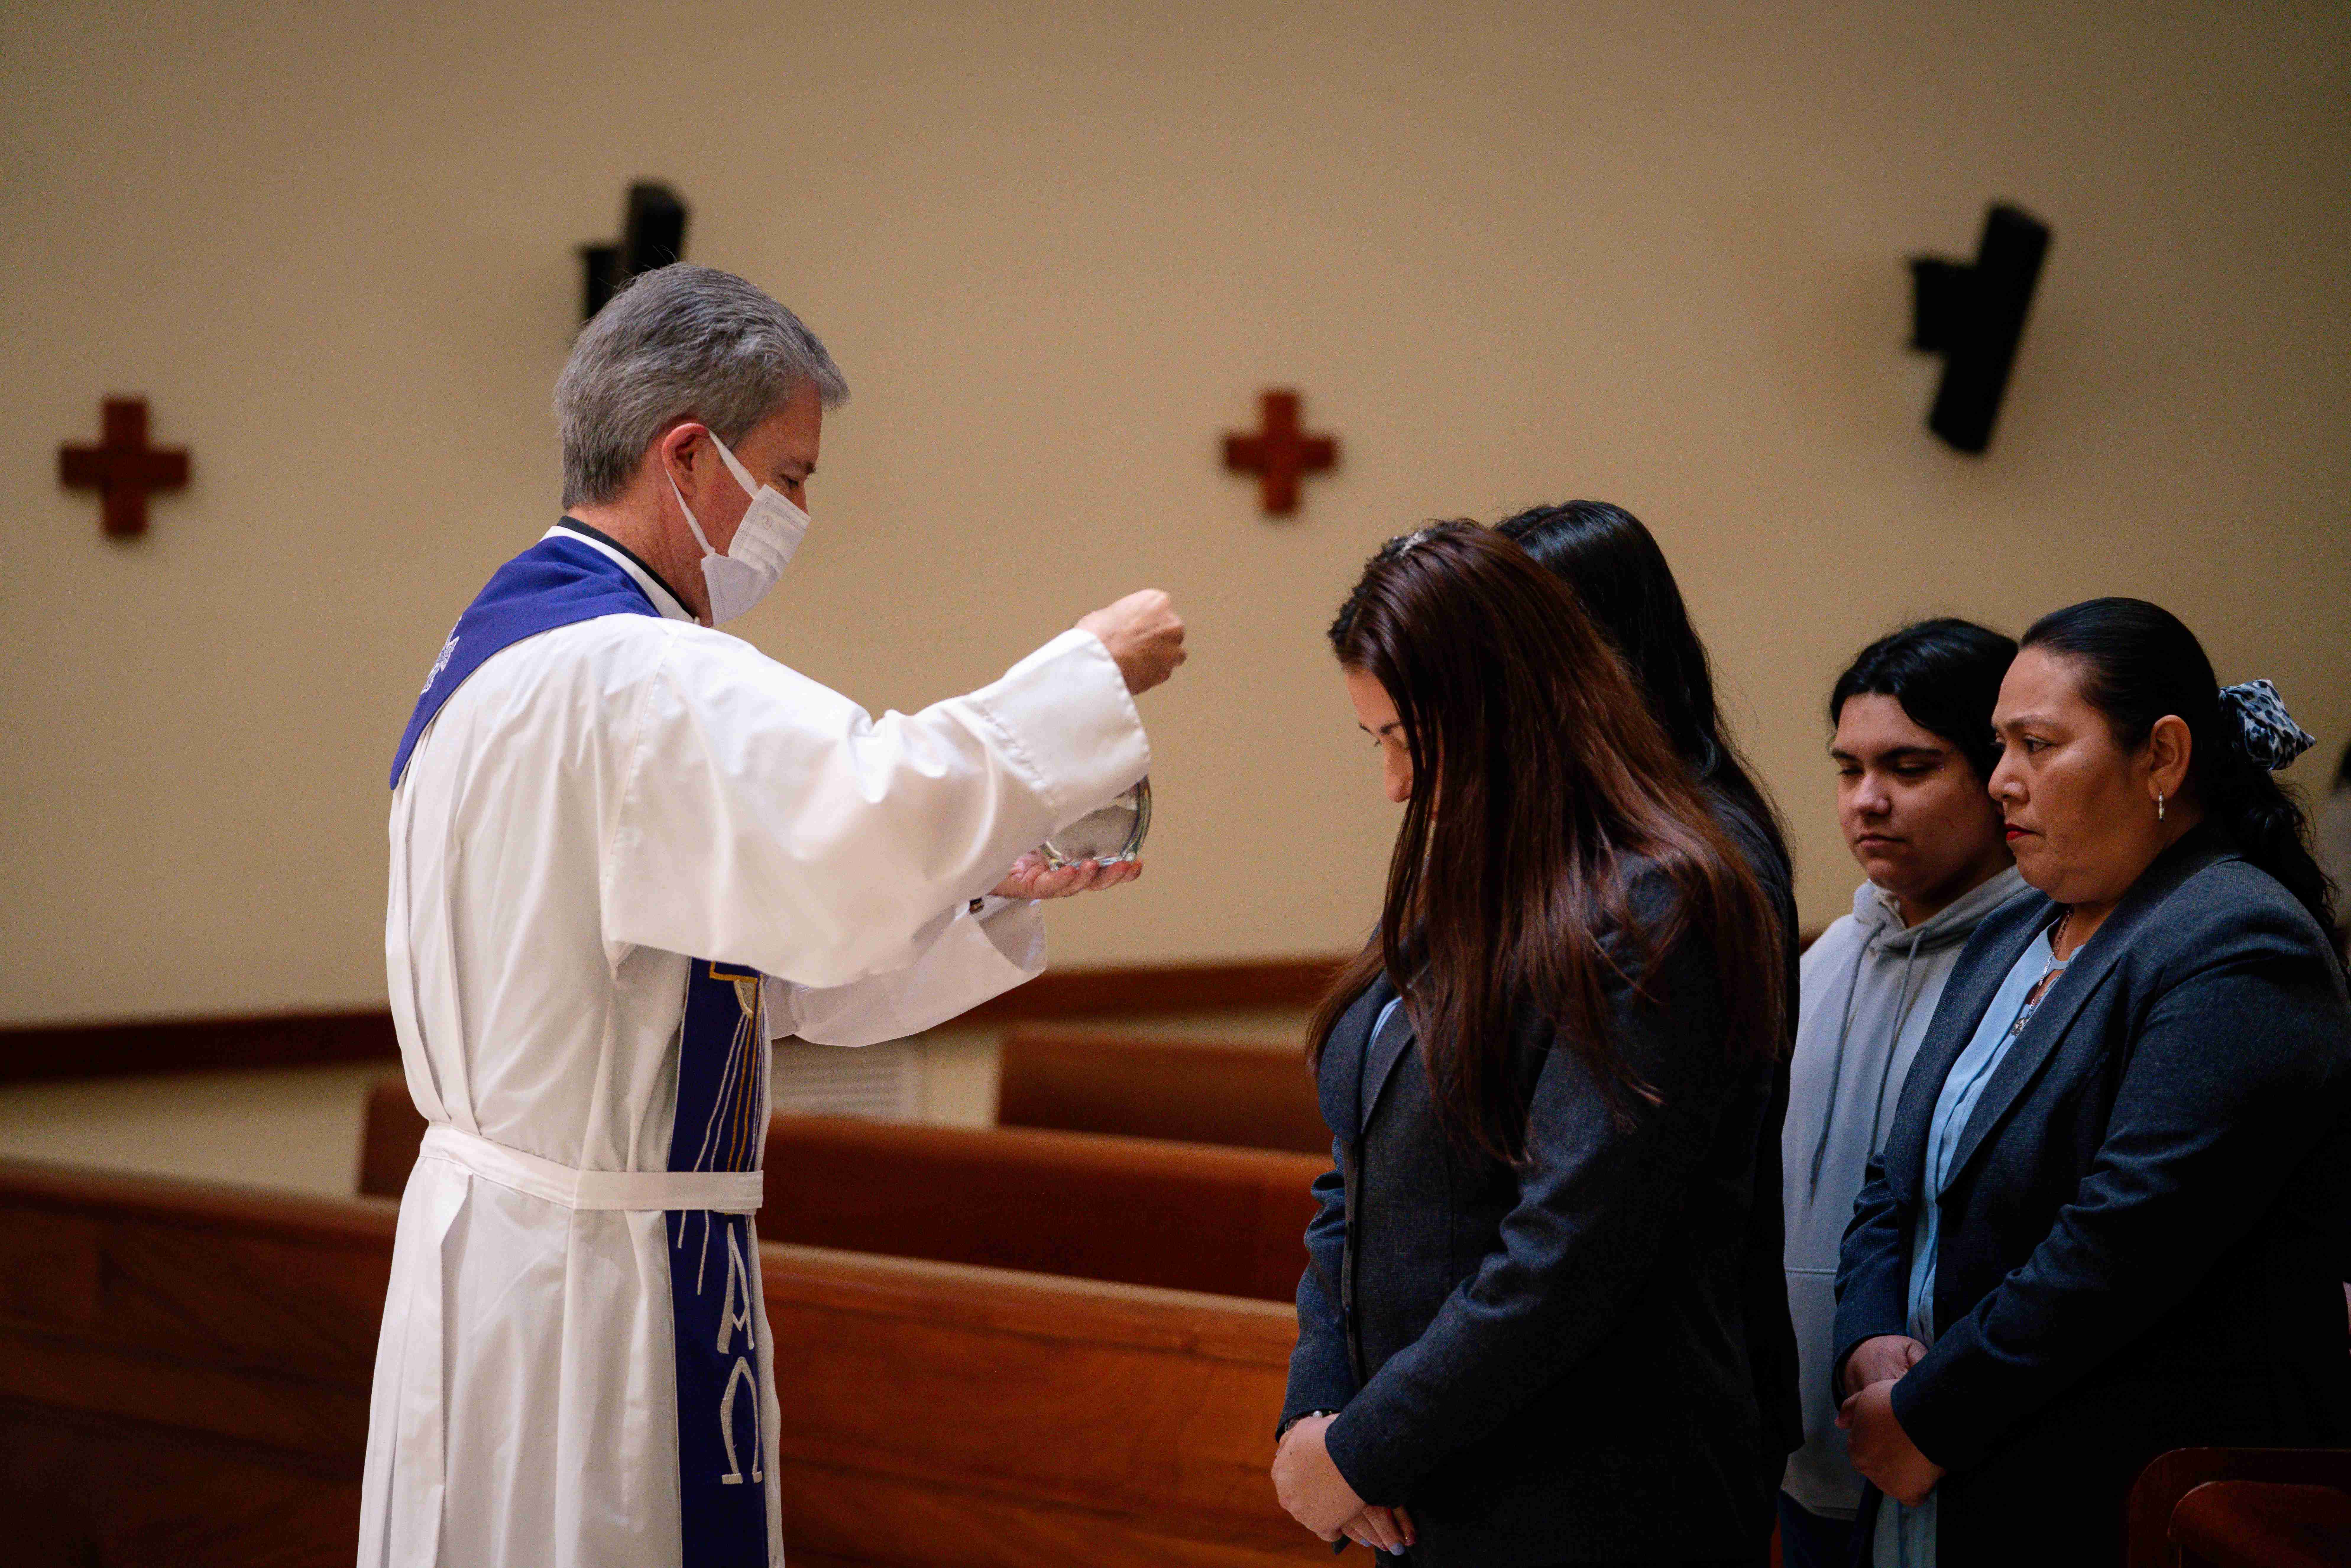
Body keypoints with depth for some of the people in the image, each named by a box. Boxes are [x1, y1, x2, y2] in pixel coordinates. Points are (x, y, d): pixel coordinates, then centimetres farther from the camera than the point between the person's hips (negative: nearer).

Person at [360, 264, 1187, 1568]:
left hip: (502, 1238, 10)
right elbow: (866, 808, -36)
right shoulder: (625, 676, -19)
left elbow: (759, 946, 17)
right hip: (594, 1278, -10)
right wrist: (1094, 673, -23)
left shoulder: (507, 651, 15)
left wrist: (991, 889, 8)